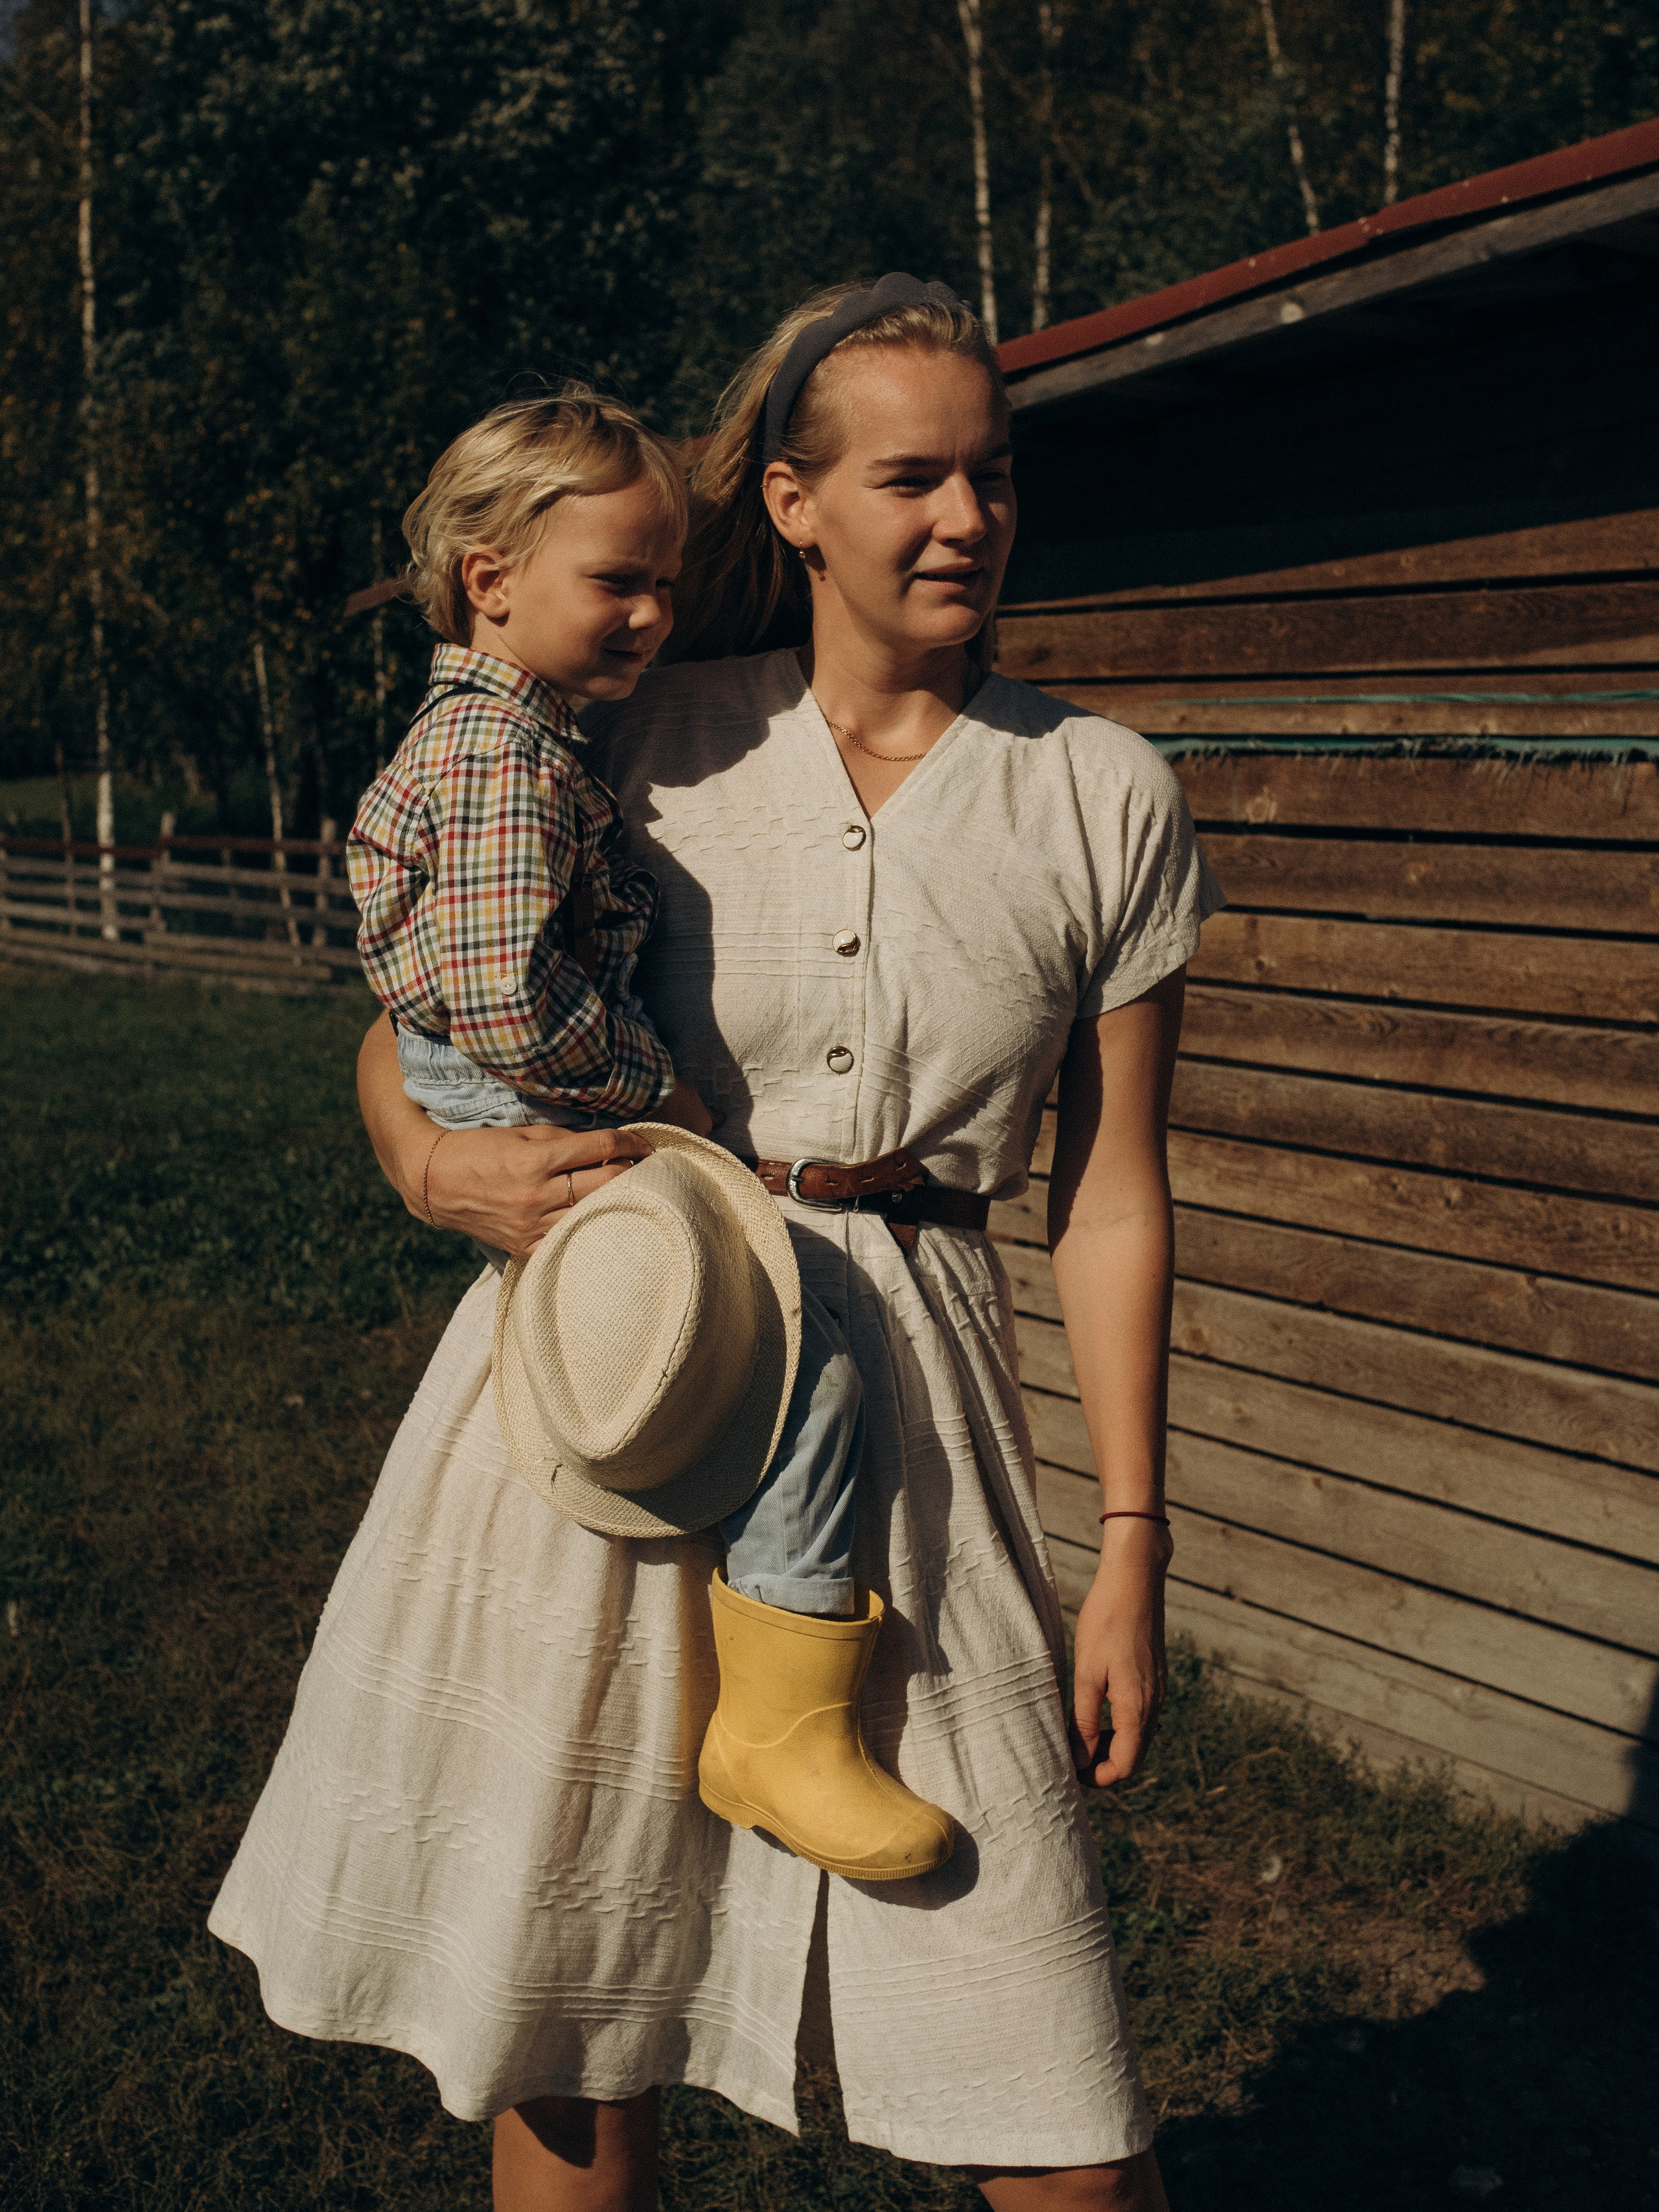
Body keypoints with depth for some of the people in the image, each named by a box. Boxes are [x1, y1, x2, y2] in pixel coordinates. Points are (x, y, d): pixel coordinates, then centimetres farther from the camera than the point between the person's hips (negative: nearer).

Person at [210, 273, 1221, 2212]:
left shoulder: (1106, 800, 3)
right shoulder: (660, 746, 4)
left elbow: (1109, 1194, 5)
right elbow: (416, 1018, 11)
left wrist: (1133, 1548, 3)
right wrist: (435, 1167, -12)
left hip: (905, 1399, 0)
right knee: (562, 2007, 10)